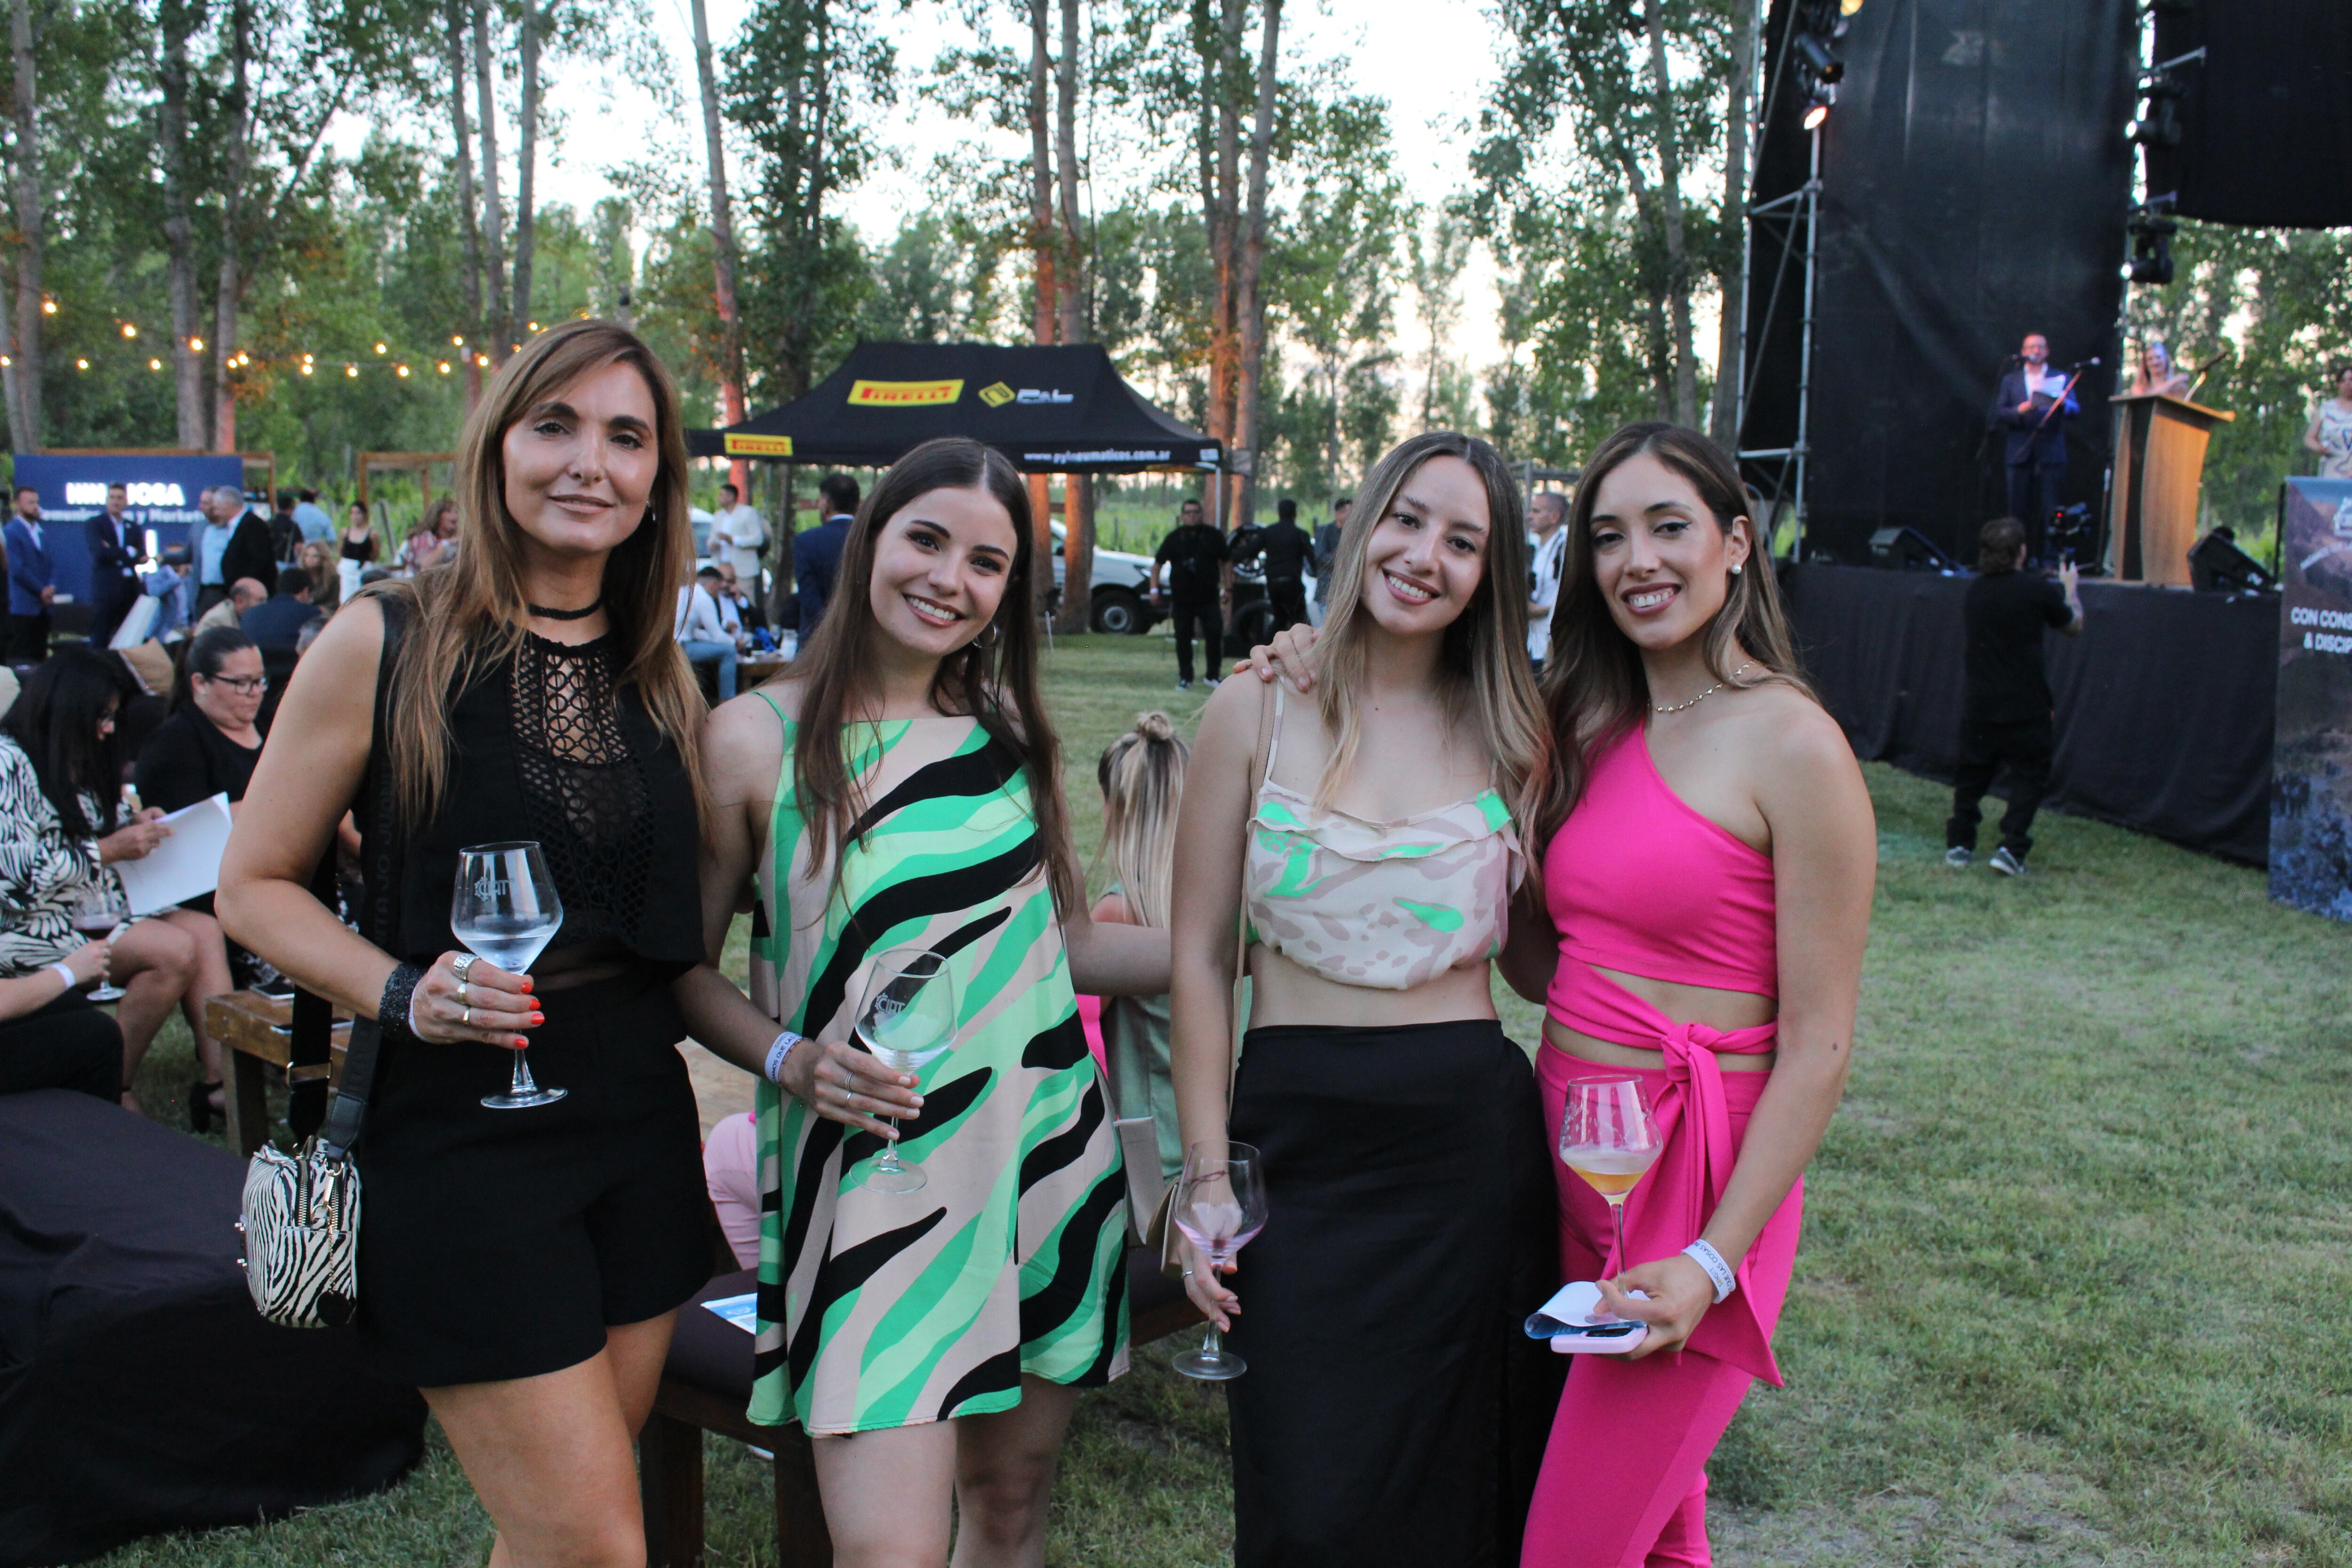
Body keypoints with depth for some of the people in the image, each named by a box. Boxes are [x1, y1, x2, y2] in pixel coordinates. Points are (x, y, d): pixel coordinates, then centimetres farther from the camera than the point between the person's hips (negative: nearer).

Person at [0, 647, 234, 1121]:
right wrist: (109, 849, -15)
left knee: (205, 929, -16)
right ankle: (113, 1096, -14)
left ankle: (220, 1083, -25)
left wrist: (132, 828, 6)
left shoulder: (75, 764, 17)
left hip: (90, 905, 9)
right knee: (174, 950, -26)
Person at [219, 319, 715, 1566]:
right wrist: (401, 991, -18)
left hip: (637, 1128, 5)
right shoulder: (386, 642, -7)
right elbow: (255, 884, -4)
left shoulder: (660, 677, 7)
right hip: (459, 1138, -5)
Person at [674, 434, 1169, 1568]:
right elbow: (686, 968, 0)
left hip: (1045, 1151, 4)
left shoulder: (1007, 733, 8)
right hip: (873, 1168, -4)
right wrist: (788, 1060, -16)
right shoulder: (756, 739, -5)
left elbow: (1053, 939, 13)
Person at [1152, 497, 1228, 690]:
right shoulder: (1174, 538, 5)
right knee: (1183, 638, 1)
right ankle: (1185, 679, 9)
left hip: (1209, 597, -1)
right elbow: (1158, 564, 8)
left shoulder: (1214, 536, 5)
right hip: (1182, 599, 1)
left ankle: (1212, 675, 7)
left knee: (1215, 634, -7)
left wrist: (1225, 587, 2)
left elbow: (1226, 562, 10)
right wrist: (1154, 589, 0)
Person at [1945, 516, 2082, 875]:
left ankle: (1958, 844, 20)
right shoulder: (2037, 589, -11)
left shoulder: (1975, 590, 2)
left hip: (1978, 704, 4)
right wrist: (2070, 588, 23)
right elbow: (2074, 626, 5)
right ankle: (2011, 848, -4)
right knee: (2029, 775, 6)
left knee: (1972, 773, 16)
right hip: (2024, 705, -4)